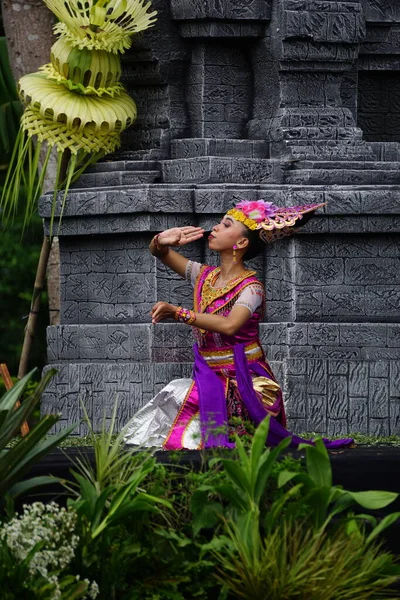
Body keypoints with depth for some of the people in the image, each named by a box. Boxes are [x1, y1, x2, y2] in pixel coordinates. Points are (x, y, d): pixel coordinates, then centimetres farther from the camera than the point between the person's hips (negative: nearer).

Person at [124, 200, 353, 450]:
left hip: (244, 382, -7)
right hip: (209, 378, 7)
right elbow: (157, 252, 17)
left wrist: (178, 313, -32)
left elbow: (230, 325, -29)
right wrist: (162, 241, -8)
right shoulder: (205, 275, 10)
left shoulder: (251, 288, -10)